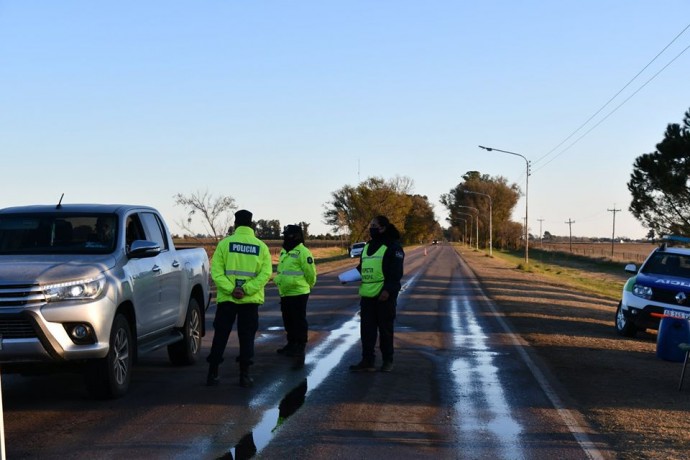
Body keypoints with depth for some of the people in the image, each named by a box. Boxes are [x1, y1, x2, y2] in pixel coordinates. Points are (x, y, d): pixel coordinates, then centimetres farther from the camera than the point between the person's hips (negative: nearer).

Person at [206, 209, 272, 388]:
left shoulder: (225, 243, -3)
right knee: (247, 337, 8)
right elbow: (266, 273, -9)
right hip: (250, 301, 0)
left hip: (226, 299, 0)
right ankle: (245, 375, 6)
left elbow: (216, 271, -10)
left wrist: (231, 289, -14)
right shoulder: (261, 246, 0)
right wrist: (246, 290, -13)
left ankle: (213, 373, 7)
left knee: (220, 336, 7)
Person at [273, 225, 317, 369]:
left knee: (299, 322, -7)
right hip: (285, 293, 9)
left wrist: (306, 287, 2)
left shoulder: (303, 252, -15)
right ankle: (291, 345, 35)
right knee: (288, 321, 20)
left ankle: (300, 351, -6)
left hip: (298, 294, -9)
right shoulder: (284, 252, 14)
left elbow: (311, 273, -12)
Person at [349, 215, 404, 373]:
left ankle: (388, 361, 13)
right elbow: (362, 267, 24)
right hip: (367, 295, 7)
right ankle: (367, 361, 9)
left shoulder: (392, 246, -8)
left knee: (385, 329, 3)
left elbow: (396, 272, -14)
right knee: (367, 330, 6)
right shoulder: (368, 246, 16)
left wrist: (388, 290, -22)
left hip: (384, 295, -7)